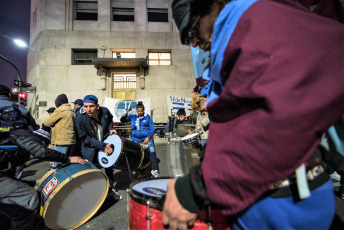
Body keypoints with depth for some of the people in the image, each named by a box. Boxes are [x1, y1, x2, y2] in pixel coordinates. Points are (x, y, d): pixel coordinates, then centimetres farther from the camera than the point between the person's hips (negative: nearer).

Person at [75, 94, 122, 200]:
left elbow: (110, 119, 10)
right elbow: (84, 139, -21)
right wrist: (102, 146, -28)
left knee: (109, 166, 17)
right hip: (89, 148, -4)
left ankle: (110, 188, 39)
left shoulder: (105, 111, -16)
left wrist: (110, 128, -9)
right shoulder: (80, 119, -26)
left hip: (105, 142, 4)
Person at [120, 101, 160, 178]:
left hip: (147, 138, -2)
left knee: (152, 152, -16)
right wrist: (124, 116, -10)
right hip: (136, 140, 3)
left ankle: (155, 170, -10)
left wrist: (148, 137, -13)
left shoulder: (147, 117, 2)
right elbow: (123, 121, 13)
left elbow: (152, 128, -1)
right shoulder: (133, 117, 8)